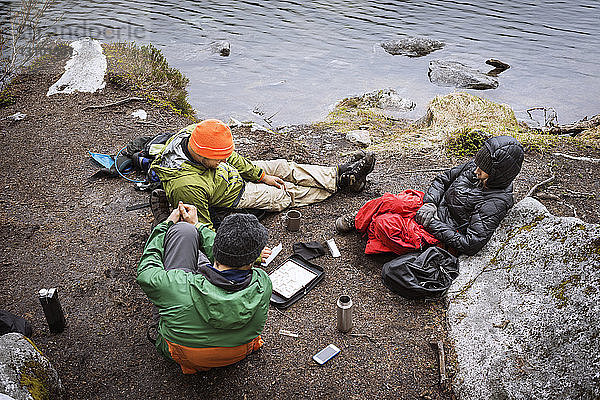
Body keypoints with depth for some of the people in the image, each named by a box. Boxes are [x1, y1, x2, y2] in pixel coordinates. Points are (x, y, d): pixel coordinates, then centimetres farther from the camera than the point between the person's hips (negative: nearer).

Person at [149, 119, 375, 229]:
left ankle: (339, 172, 18)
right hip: (232, 196, -6)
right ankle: (341, 181, 17)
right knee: (287, 194, 2)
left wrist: (261, 175, 2)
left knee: (283, 168, 4)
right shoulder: (186, 186, -42)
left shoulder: (195, 133, -21)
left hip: (235, 171, 7)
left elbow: (230, 157, -3)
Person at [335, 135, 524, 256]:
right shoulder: (476, 167, -4)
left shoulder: (496, 204, -25)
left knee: (383, 225, -17)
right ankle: (358, 218, 17)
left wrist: (433, 224, -22)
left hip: (439, 234, -6)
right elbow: (444, 178, 7)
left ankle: (358, 224, 16)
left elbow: (470, 245, -26)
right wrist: (429, 203, -10)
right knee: (383, 203, -12)